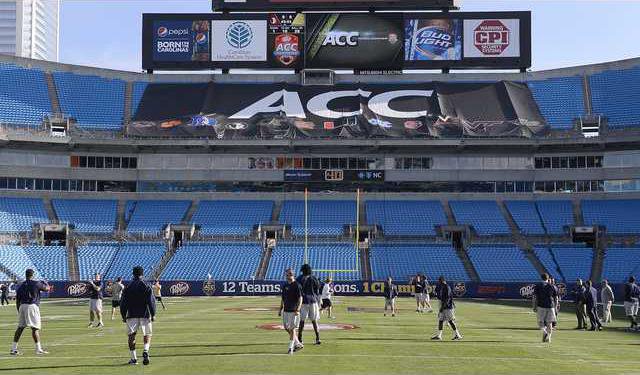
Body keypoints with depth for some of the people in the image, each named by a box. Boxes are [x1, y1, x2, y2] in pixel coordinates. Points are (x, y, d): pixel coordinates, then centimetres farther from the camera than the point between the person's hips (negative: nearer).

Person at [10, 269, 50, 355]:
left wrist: (19, 312, 22)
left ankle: (13, 349, 13)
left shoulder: (21, 286, 13)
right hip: (32, 306, -5)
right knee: (35, 328, -7)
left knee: (20, 327, 12)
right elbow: (47, 289, 8)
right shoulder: (36, 284, -1)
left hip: (22, 306, 5)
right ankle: (38, 349, -9)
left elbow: (17, 300, 14)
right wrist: (45, 283, 30)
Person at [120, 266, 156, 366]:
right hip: (144, 315, -1)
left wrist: (123, 316, 12)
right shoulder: (146, 287, -3)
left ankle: (133, 358, 4)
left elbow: (123, 303, 4)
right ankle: (145, 350, -17)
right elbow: (151, 301, -7)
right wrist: (153, 314, 0)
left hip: (132, 315, 1)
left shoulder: (127, 288, 3)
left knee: (131, 335, 8)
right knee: (147, 335, 10)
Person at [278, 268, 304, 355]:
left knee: (292, 329, -5)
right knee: (286, 328, 10)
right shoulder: (285, 285, 12)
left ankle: (291, 348, 1)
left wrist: (298, 310, -21)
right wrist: (280, 309, 17)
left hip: (294, 311, -7)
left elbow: (300, 298, -12)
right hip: (286, 310, 8)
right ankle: (298, 344, 24)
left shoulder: (297, 285, -9)